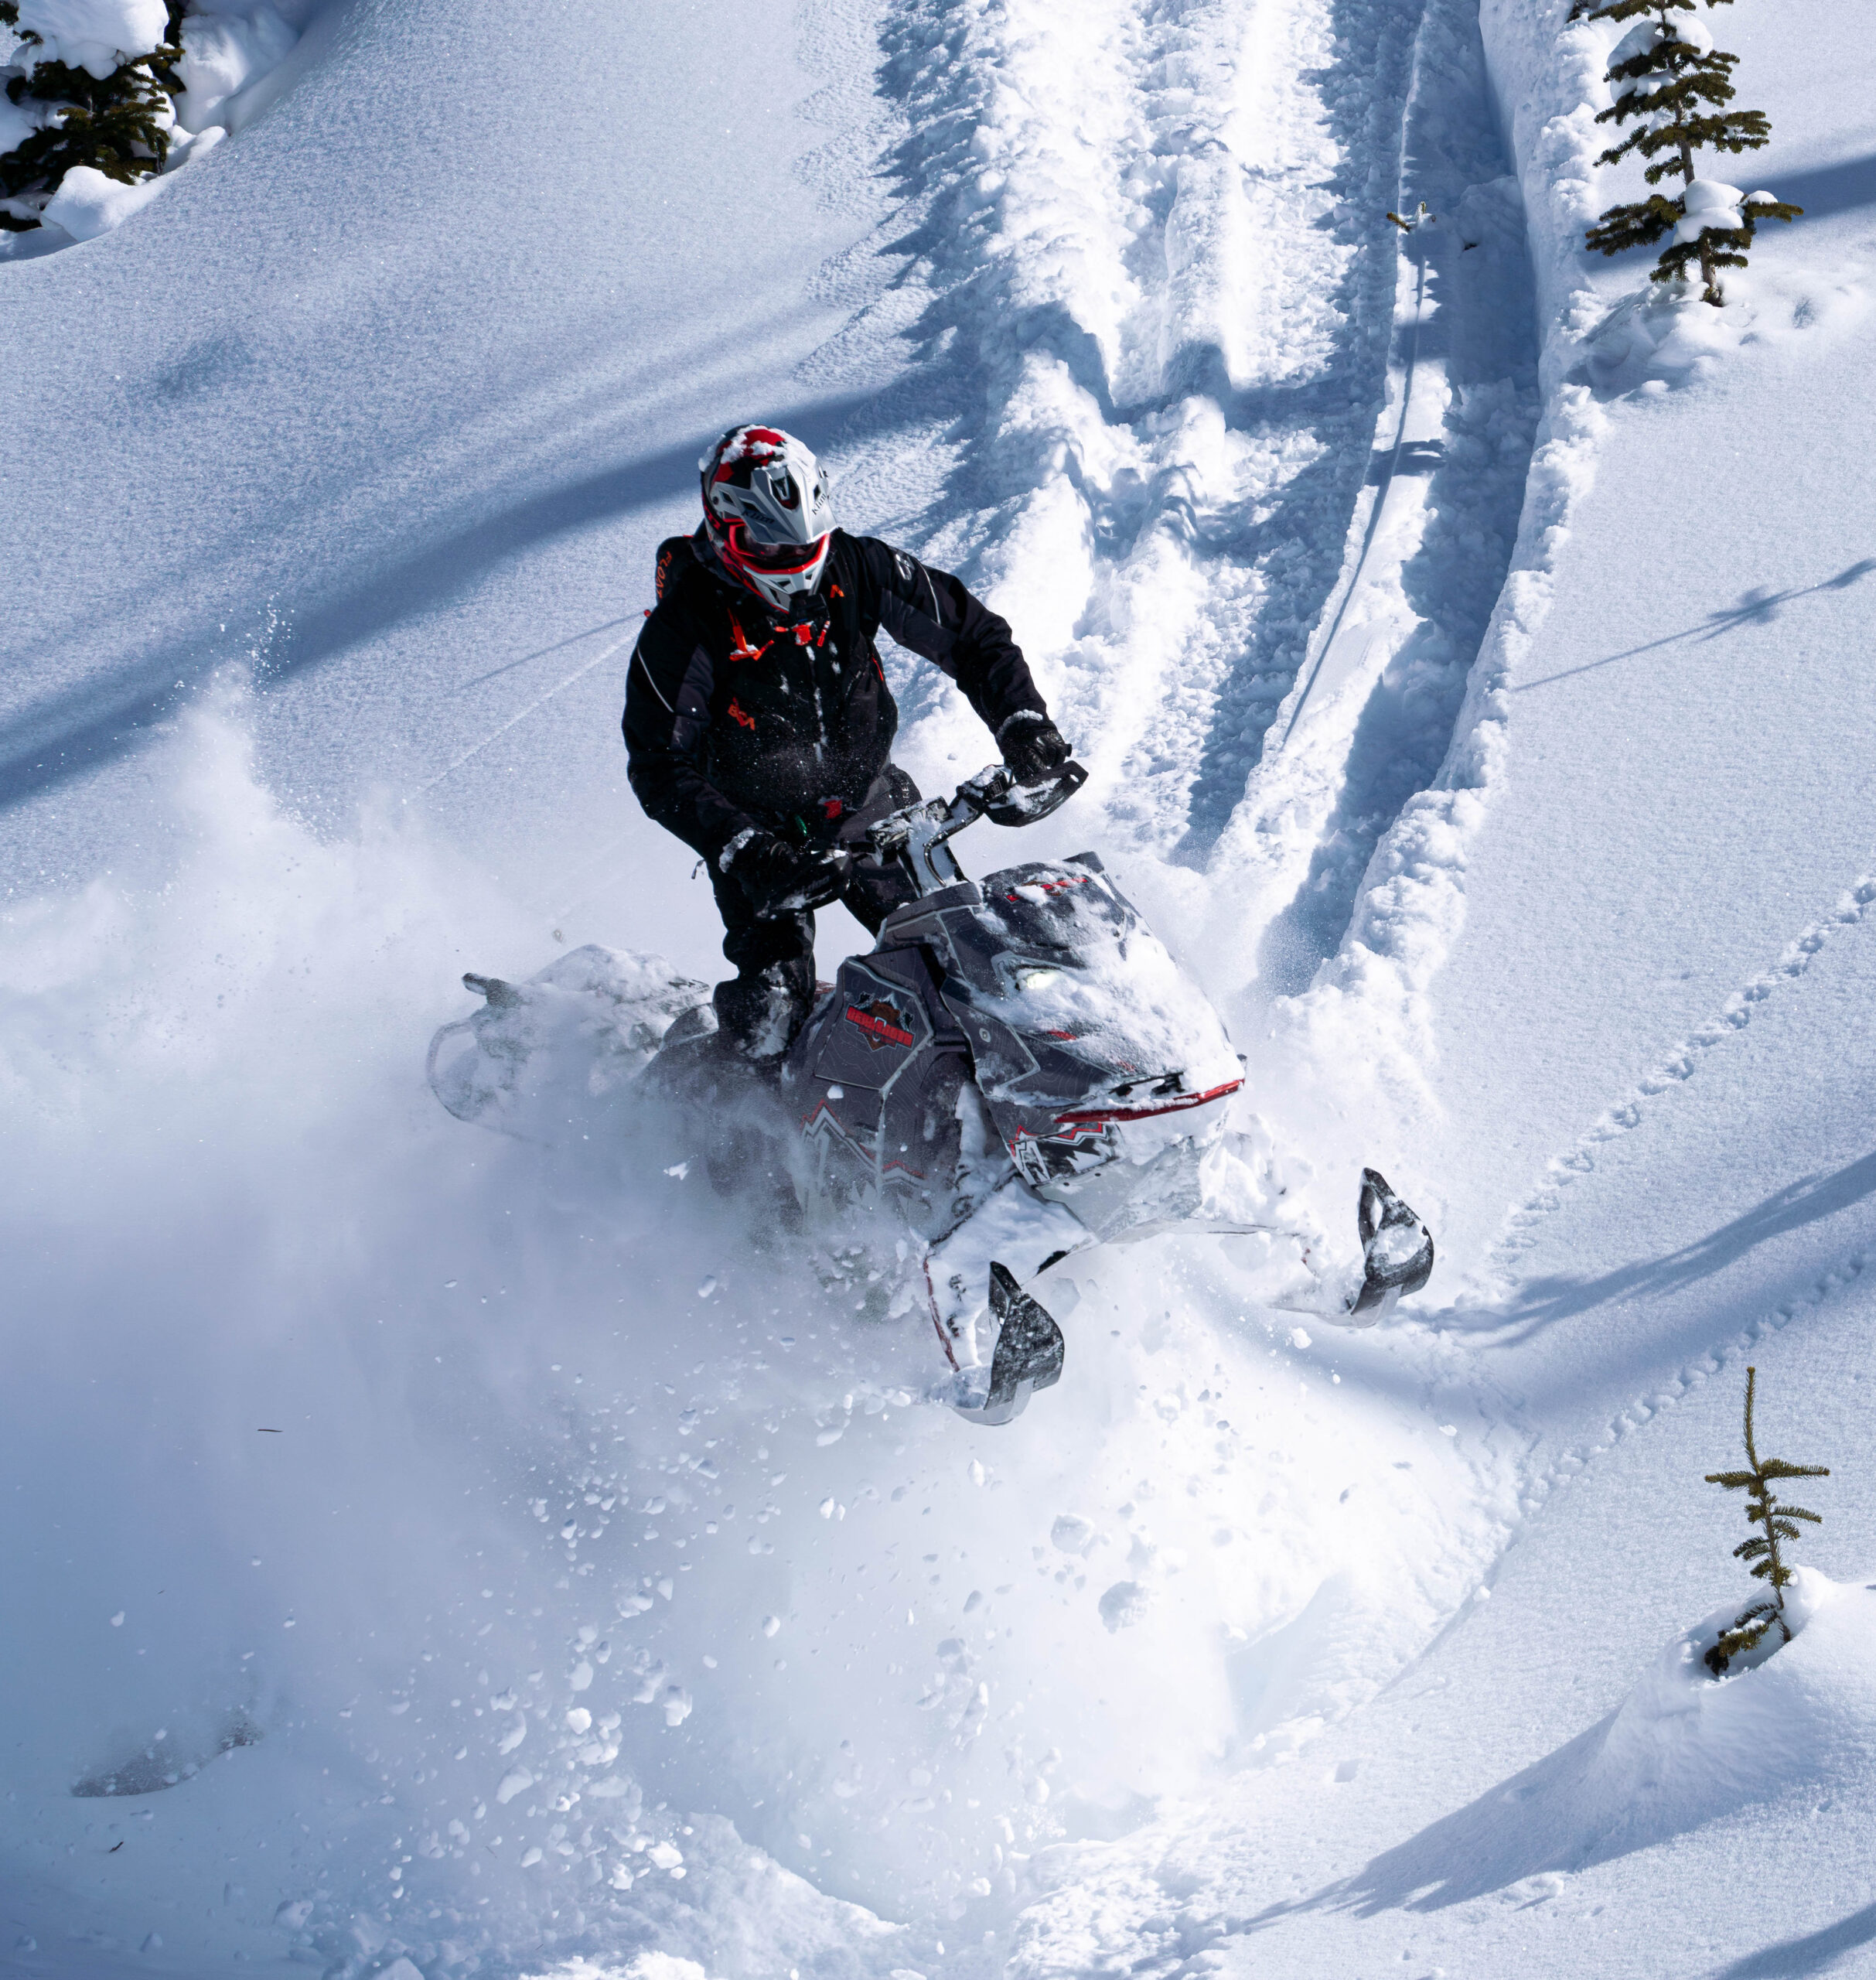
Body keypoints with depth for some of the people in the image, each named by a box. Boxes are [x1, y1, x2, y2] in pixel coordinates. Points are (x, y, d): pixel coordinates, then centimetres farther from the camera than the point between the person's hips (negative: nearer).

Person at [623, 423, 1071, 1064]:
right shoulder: (683, 628, -21)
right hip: (762, 834, -3)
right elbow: (659, 770, -19)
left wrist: (1019, 718, -18)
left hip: (873, 806, 4)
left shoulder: (856, 568, -12)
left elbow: (970, 634, -3)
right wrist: (743, 850, -32)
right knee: (774, 1014, -13)